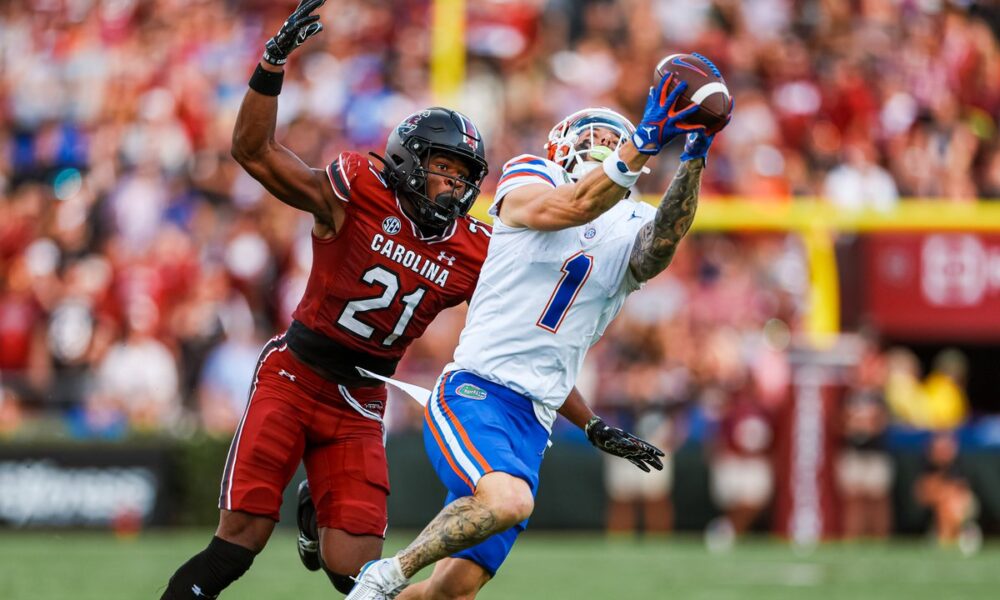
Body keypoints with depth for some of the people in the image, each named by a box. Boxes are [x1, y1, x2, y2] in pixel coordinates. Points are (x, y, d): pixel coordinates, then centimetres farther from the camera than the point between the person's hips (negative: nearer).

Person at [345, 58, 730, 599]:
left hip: (532, 422, 5)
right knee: (509, 500, -33)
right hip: (475, 391, -5)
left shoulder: (629, 230, 16)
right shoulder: (526, 184, 5)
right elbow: (570, 208, -18)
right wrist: (644, 144, -27)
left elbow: (661, 243, -9)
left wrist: (692, 161, -21)